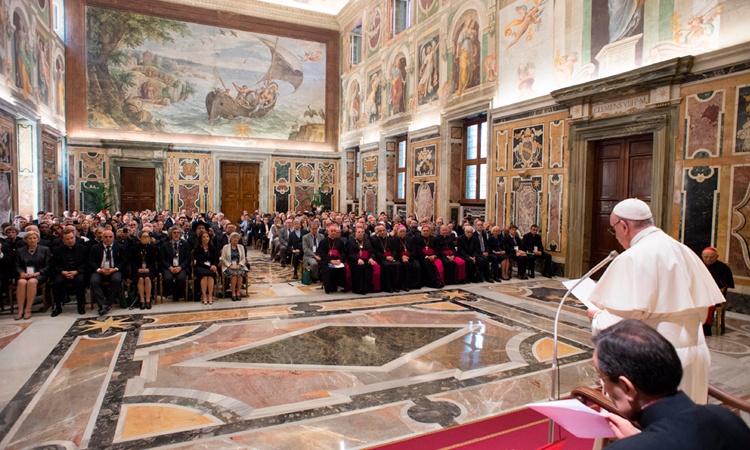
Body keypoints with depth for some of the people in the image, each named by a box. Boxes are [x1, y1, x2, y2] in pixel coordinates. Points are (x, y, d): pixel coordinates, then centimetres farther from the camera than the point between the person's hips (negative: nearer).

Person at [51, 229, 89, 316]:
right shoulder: (58, 250, 17)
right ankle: (58, 307, -16)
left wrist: (76, 272, -13)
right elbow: (54, 265, 10)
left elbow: (86, 263, 3)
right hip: (63, 273, 2)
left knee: (80, 280, -34)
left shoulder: (83, 249, 11)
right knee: (57, 282, -30)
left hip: (78, 273, -2)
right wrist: (63, 272, -11)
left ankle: (81, 306, -20)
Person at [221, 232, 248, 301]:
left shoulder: (241, 247, 17)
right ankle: (233, 293, -28)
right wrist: (230, 265, -12)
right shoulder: (226, 247, 8)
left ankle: (238, 292, -26)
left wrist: (239, 265, -9)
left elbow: (243, 259, 11)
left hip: (239, 266, 2)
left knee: (240, 272, -33)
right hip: (228, 266, -2)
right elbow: (223, 259, 0)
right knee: (234, 273, -35)